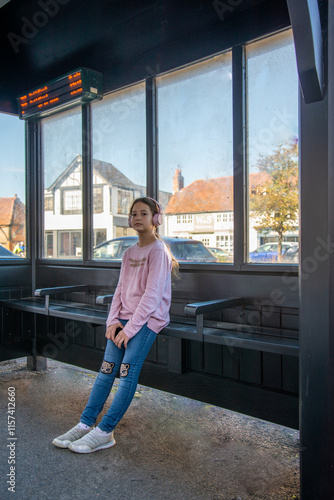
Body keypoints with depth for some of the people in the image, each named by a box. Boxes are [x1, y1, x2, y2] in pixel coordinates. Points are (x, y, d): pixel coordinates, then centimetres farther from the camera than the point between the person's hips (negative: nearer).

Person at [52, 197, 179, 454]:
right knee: (107, 369, -2)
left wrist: (130, 328, -17)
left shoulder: (158, 251, -8)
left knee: (128, 372, -14)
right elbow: (121, 289, 12)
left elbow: (152, 294, -15)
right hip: (125, 317, 6)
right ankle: (85, 424, 3)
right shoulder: (130, 253, 15)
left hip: (148, 319, -6)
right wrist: (113, 321, -3)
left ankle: (105, 432, -9)